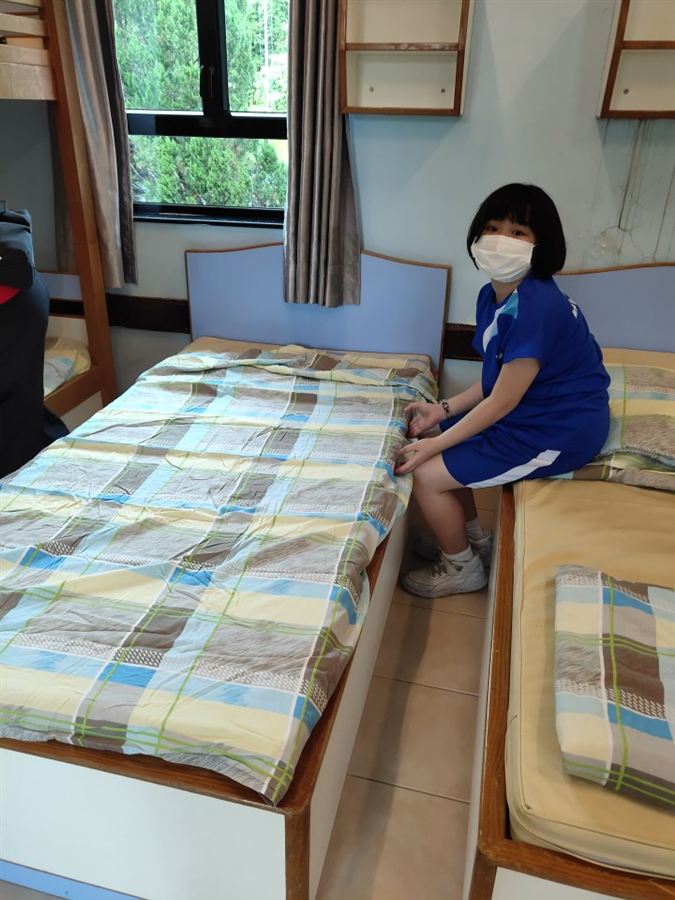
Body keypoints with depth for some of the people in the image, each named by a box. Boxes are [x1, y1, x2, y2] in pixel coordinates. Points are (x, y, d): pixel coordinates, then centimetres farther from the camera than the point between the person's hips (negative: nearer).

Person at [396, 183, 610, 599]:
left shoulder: (536, 307, -28)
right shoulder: (493, 295, 0)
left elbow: (502, 401, -24)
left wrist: (432, 446, -16)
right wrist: (443, 409, 2)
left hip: (559, 433, -9)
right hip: (530, 411, 9)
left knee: (427, 474, -9)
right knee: (444, 442, 17)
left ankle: (463, 567, 16)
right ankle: (475, 539, 32)